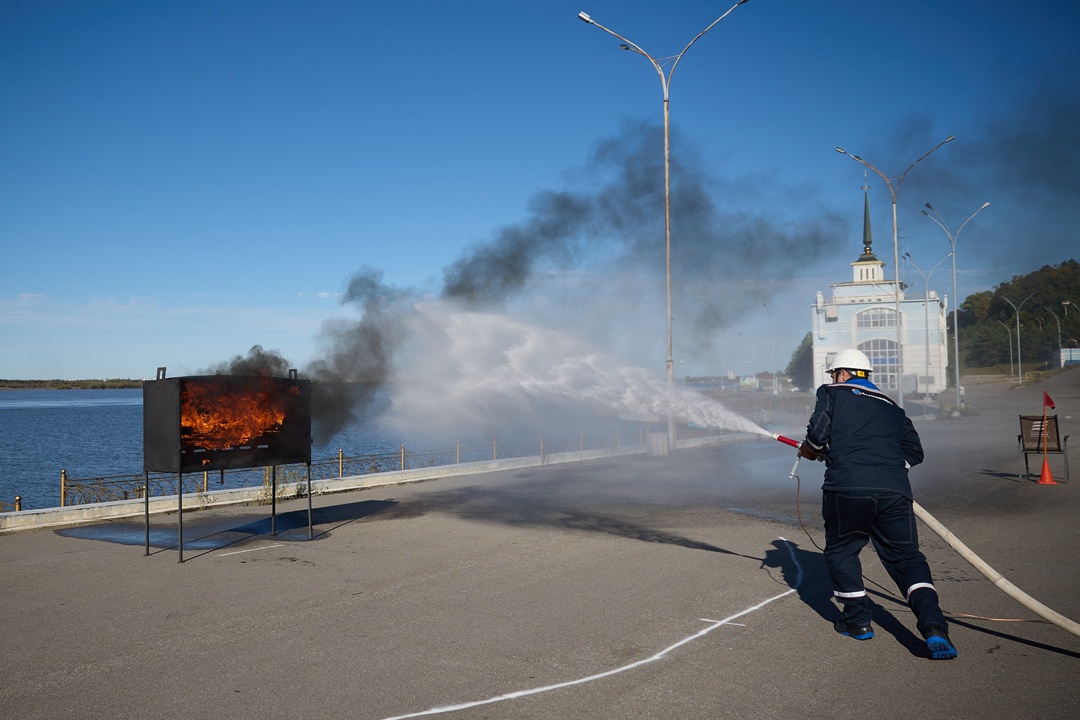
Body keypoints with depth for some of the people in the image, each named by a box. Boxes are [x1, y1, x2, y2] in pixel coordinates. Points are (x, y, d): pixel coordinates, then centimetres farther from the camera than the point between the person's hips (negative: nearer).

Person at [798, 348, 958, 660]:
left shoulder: (832, 393, 15)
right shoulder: (892, 408, 28)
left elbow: (818, 433, 1)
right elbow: (914, 451, 23)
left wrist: (808, 451, 21)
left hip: (847, 488, -3)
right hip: (894, 490, 3)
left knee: (841, 551, 18)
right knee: (906, 556, 8)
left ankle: (857, 620, 19)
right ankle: (933, 625, -10)